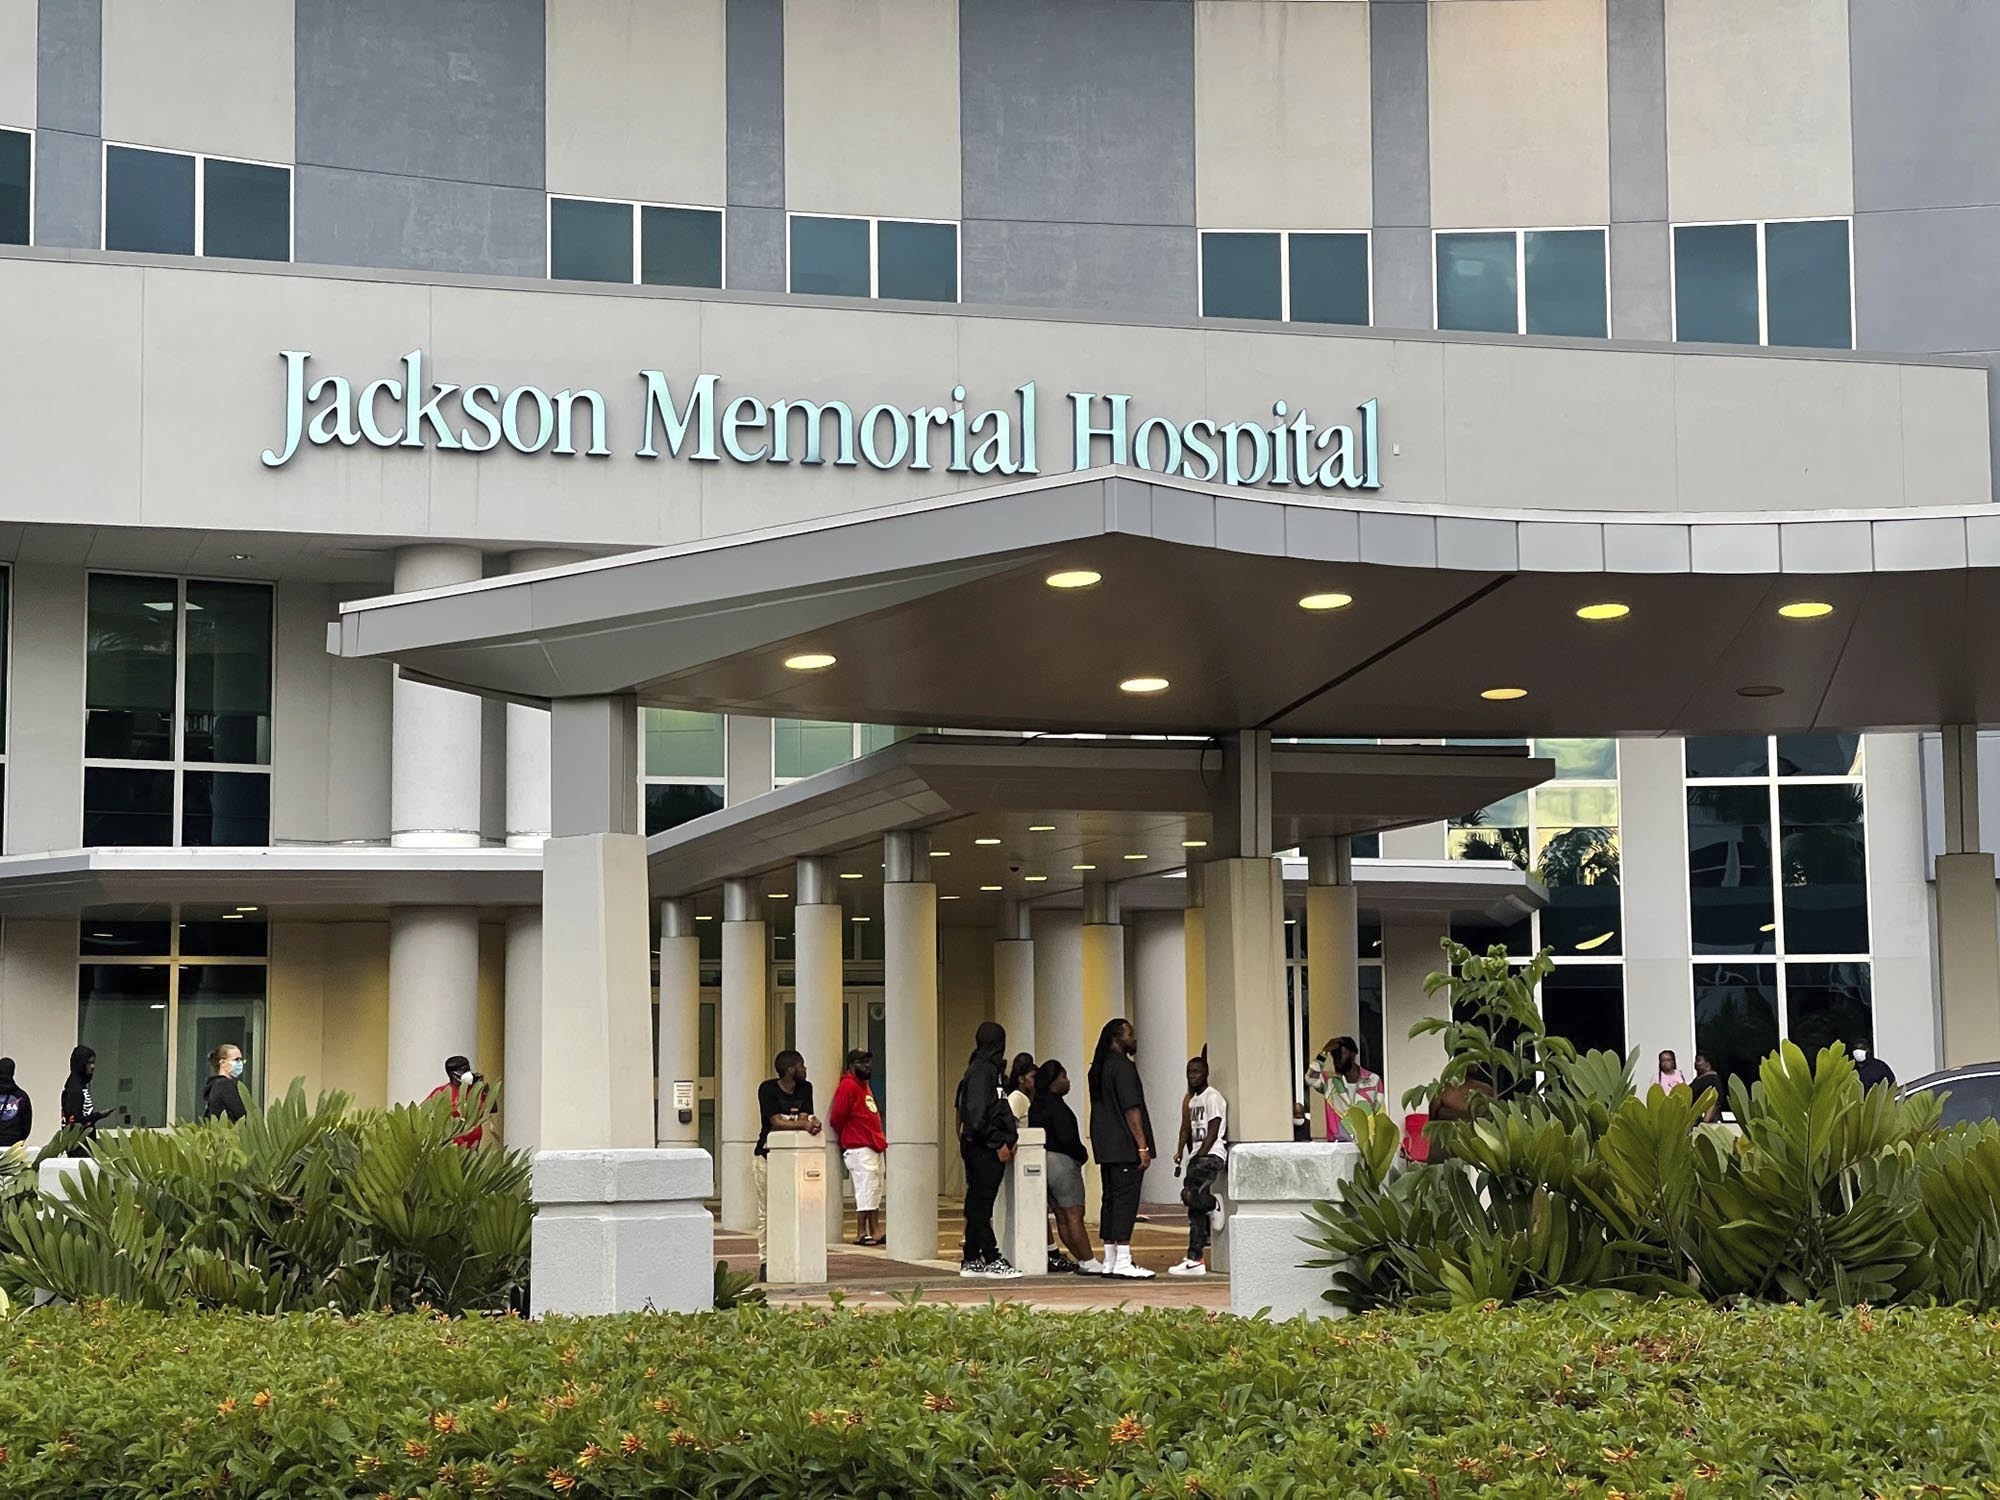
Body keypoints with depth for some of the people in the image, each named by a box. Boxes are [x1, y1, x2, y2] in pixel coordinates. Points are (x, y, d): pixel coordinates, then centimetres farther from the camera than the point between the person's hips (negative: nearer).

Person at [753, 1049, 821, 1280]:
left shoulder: (805, 1089, 6)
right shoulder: (768, 1089, -10)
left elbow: (803, 1118, -5)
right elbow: (776, 1122, -18)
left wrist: (811, 1122, -28)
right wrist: (804, 1124, -27)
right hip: (767, 1156, -4)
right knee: (767, 1211, -3)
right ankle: (765, 1261, 0)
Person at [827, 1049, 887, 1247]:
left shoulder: (864, 1086, 18)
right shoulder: (848, 1086, -11)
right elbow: (837, 1118, -16)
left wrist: (880, 1139, 13)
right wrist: (846, 1137, -3)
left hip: (874, 1147, 9)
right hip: (860, 1149, -9)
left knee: (875, 1192, 9)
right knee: (866, 1190, -8)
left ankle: (875, 1232, 12)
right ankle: (861, 1234, -5)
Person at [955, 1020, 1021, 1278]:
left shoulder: (991, 1070, 18)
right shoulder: (982, 1071, -13)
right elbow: (977, 1114, -20)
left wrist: (1008, 1140, 13)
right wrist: (998, 1143, -18)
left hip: (984, 1149, 10)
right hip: (983, 1148, -10)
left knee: (977, 1206, 11)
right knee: (981, 1205, -7)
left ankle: (971, 1261, 15)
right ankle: (992, 1260, -7)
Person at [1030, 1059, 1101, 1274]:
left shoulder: (1036, 1106, 13)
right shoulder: (1056, 1105, -15)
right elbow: (1066, 1137, -23)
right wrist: (1082, 1154, -5)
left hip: (1044, 1159, 9)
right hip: (1062, 1161, -9)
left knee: (1062, 1217, 7)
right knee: (1074, 1215, -9)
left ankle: (1082, 1260, 11)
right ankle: (1088, 1262, -9)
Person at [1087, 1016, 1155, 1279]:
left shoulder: (1099, 1068, 16)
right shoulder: (1123, 1067, -13)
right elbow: (1131, 1110, -17)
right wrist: (1143, 1146, -16)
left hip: (1106, 1148, 9)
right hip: (1126, 1147, -9)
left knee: (1111, 1199, 11)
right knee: (1126, 1200, -9)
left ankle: (1110, 1261, 14)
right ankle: (1123, 1262, -12)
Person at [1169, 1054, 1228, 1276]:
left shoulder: (1213, 1097, -8)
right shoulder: (1192, 1100, 19)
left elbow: (1213, 1131, -14)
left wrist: (1200, 1155, -16)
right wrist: (1180, 1153, 15)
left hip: (1211, 1155, -9)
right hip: (1197, 1157, 9)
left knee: (1190, 1195, -26)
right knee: (1195, 1211, 3)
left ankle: (1214, 1205, 4)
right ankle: (1195, 1260, 2)